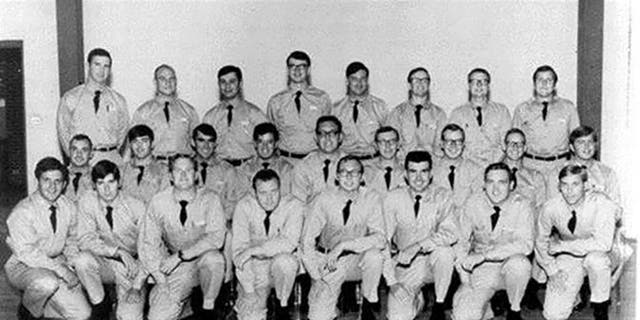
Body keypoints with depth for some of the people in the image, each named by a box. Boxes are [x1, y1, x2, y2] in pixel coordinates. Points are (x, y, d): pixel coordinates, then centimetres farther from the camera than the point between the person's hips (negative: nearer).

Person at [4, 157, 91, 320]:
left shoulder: (68, 207, -1)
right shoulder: (23, 212, -20)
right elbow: (25, 252, -26)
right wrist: (60, 269, -29)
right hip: (22, 267, -5)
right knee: (47, 282, -39)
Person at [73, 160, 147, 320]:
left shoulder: (136, 207, -12)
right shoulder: (87, 202, -8)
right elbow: (86, 240, -15)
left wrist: (136, 286, -24)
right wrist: (118, 252, -31)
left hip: (132, 266, -3)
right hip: (105, 264, 3)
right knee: (82, 260, -30)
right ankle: (98, 305, -8)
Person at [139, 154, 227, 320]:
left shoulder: (209, 199, -10)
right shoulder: (159, 202, -6)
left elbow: (216, 238, -20)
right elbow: (147, 243, -4)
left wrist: (180, 256, -26)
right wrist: (161, 280, -13)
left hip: (203, 259, -1)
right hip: (175, 268, 1)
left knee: (213, 258, -36)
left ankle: (208, 306, -10)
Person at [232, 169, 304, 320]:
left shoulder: (293, 205, -13)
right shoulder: (245, 206, -10)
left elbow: (289, 243, -25)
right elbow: (239, 247, -14)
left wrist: (254, 250, -31)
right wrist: (249, 291, -21)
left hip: (282, 264, 0)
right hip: (255, 266, 1)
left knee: (285, 261, -36)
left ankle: (282, 306, -9)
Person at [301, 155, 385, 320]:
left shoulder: (372, 199, -11)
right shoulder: (324, 199, -11)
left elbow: (379, 239, -20)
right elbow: (307, 241, -8)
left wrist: (344, 245, -30)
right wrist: (318, 275, -18)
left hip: (358, 262, 0)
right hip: (327, 261, 0)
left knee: (374, 255, -33)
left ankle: (369, 303, -7)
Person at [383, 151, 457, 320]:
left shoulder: (443, 196, -6)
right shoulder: (392, 199, -4)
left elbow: (451, 234, -19)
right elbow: (385, 241, -3)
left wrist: (418, 246, -30)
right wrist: (391, 280, -10)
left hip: (433, 261, -1)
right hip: (405, 267, 1)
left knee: (444, 251, -34)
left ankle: (439, 305, -10)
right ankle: (417, 299, 20)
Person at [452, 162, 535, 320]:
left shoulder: (522, 205, -12)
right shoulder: (473, 204, -6)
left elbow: (525, 245, -23)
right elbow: (462, 240, 4)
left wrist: (484, 255, -31)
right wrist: (463, 267, -13)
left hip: (509, 266, -1)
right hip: (480, 270, 1)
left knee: (519, 263, -36)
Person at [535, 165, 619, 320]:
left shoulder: (600, 202, -22)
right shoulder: (551, 207, -13)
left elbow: (603, 243, -31)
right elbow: (541, 242, 1)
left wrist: (560, 246, -24)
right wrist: (552, 271, -12)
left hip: (595, 256, -2)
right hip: (567, 259, 2)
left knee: (595, 258, -39)